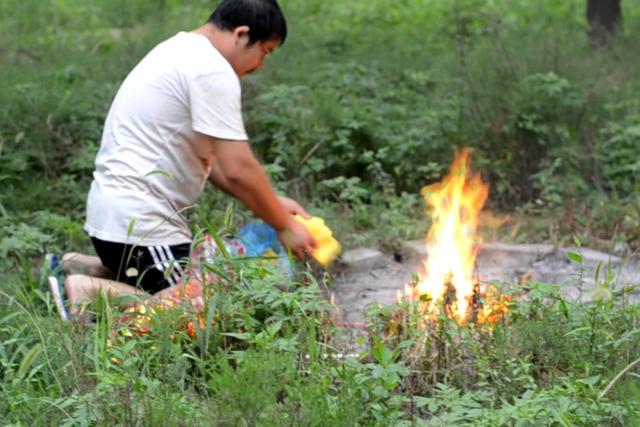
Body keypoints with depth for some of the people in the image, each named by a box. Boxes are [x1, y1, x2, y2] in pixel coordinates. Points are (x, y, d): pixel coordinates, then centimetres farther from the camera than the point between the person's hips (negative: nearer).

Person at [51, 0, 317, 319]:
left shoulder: (183, 51, 15)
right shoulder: (212, 70, -17)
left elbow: (207, 156, 17)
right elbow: (238, 170, -19)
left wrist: (272, 203, 11)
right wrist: (284, 227, -6)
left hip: (118, 207, 11)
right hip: (136, 221, -11)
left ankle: (83, 268, 16)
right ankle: (90, 291, -11)